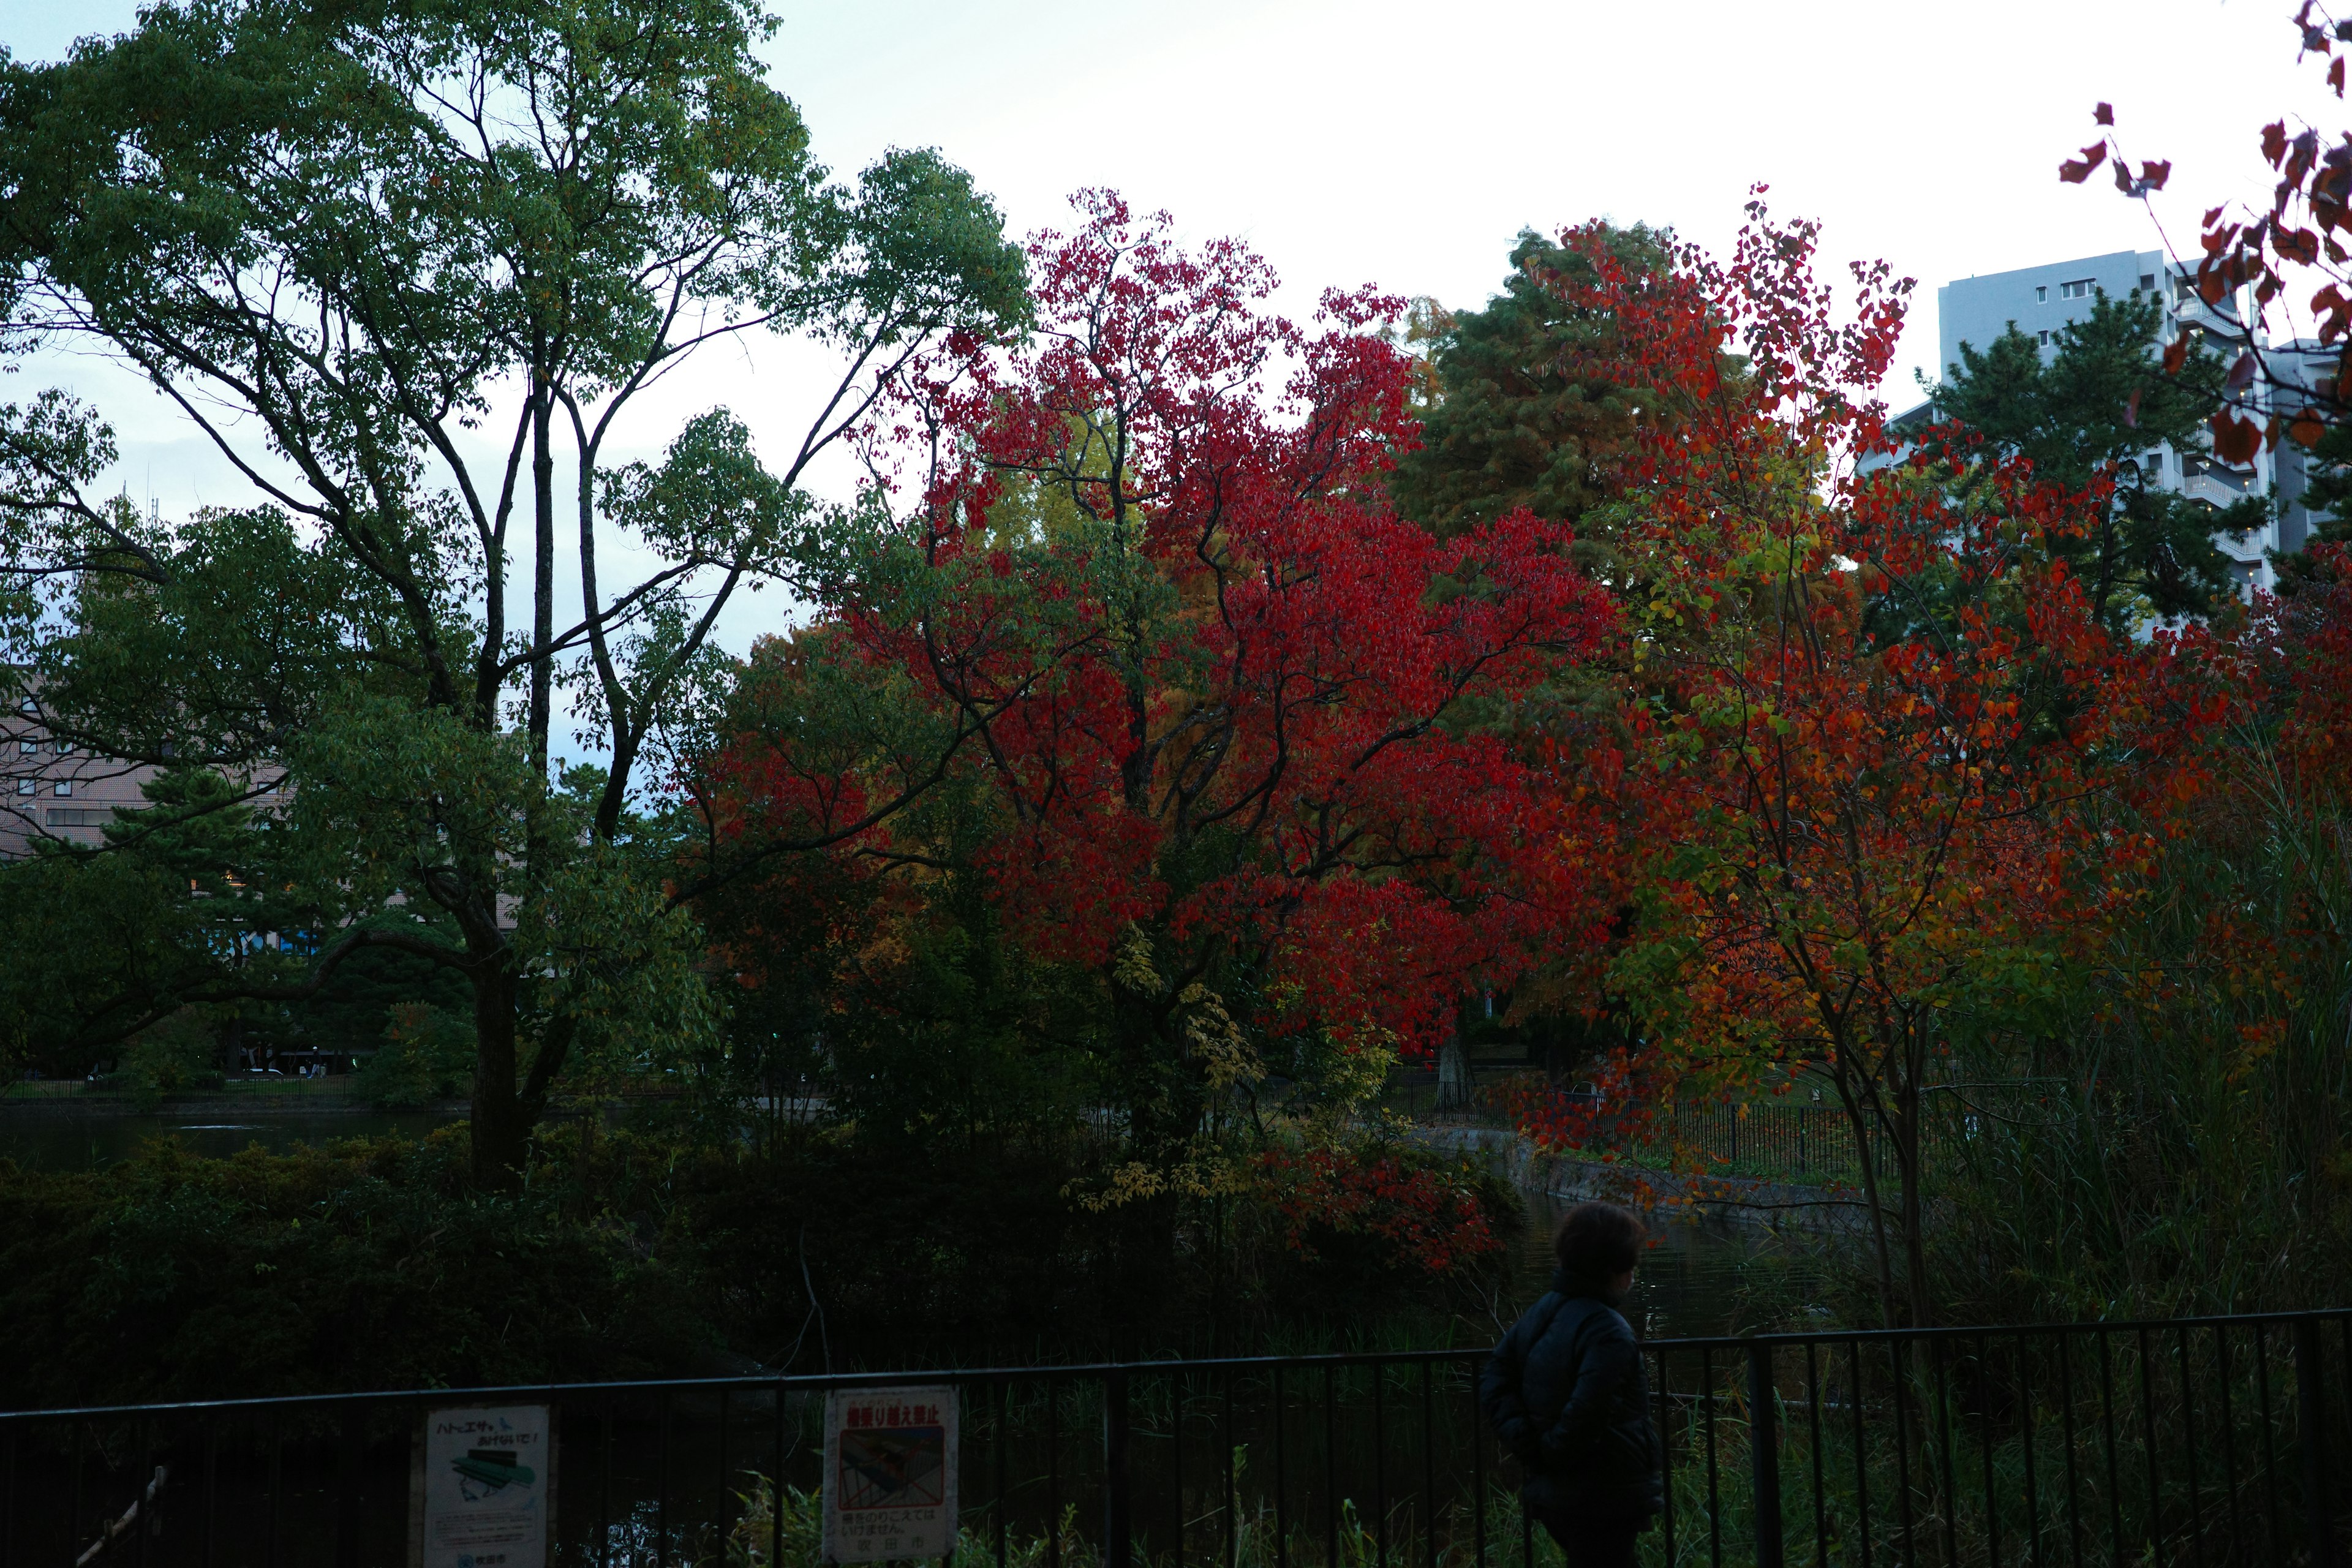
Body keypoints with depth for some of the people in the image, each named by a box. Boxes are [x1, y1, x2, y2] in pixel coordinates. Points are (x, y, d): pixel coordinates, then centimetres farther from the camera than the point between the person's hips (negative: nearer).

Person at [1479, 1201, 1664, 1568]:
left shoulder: (1542, 1311, 5)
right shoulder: (1607, 1332, -20)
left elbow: (1494, 1378, 4)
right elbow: (1586, 1413, -29)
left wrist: (1526, 1442, -3)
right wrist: (1553, 1452, -12)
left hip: (1552, 1495, 8)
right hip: (1603, 1497, -8)